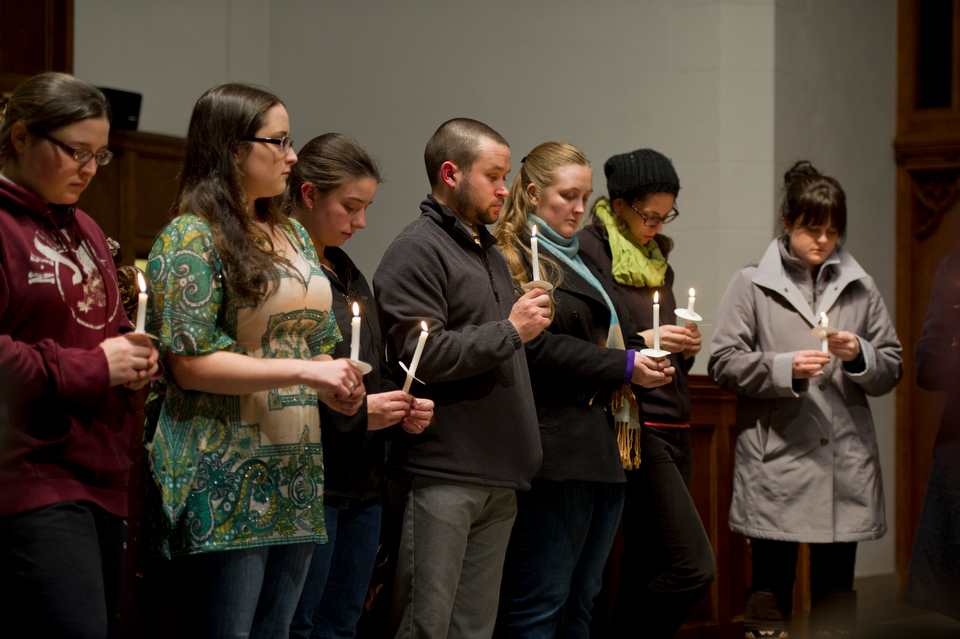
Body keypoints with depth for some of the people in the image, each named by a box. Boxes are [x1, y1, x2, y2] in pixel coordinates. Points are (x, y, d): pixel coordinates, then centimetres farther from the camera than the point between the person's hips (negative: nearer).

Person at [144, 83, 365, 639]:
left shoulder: (293, 235, 17)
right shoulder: (191, 238, -8)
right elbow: (190, 363, -15)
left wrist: (336, 386, 2)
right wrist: (303, 370, -18)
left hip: (296, 478, 8)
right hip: (225, 483, -8)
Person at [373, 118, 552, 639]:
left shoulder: (488, 251, 21)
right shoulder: (417, 249, -8)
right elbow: (418, 354, -19)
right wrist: (509, 331, -14)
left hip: (498, 479, 9)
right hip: (442, 476, -9)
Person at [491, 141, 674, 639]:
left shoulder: (583, 261, 24)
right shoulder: (511, 259, -6)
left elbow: (612, 336, 31)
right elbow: (538, 348, -16)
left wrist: (646, 359, 9)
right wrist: (623, 367, -15)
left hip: (606, 453, 9)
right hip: (557, 451, -9)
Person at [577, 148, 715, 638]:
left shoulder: (656, 257, 18)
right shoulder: (590, 250, -8)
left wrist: (684, 347, 5)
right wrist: (639, 343, -18)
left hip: (672, 425, 8)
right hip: (635, 426, -8)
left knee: (648, 569, 7)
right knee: (694, 565, -14)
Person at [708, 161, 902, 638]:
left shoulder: (860, 288, 11)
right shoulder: (751, 284, 4)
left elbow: (892, 370, 13)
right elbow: (724, 364, -1)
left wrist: (860, 355, -8)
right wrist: (785, 368, -14)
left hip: (844, 466, 3)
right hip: (775, 466, -3)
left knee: (837, 592, 8)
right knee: (771, 587, 2)